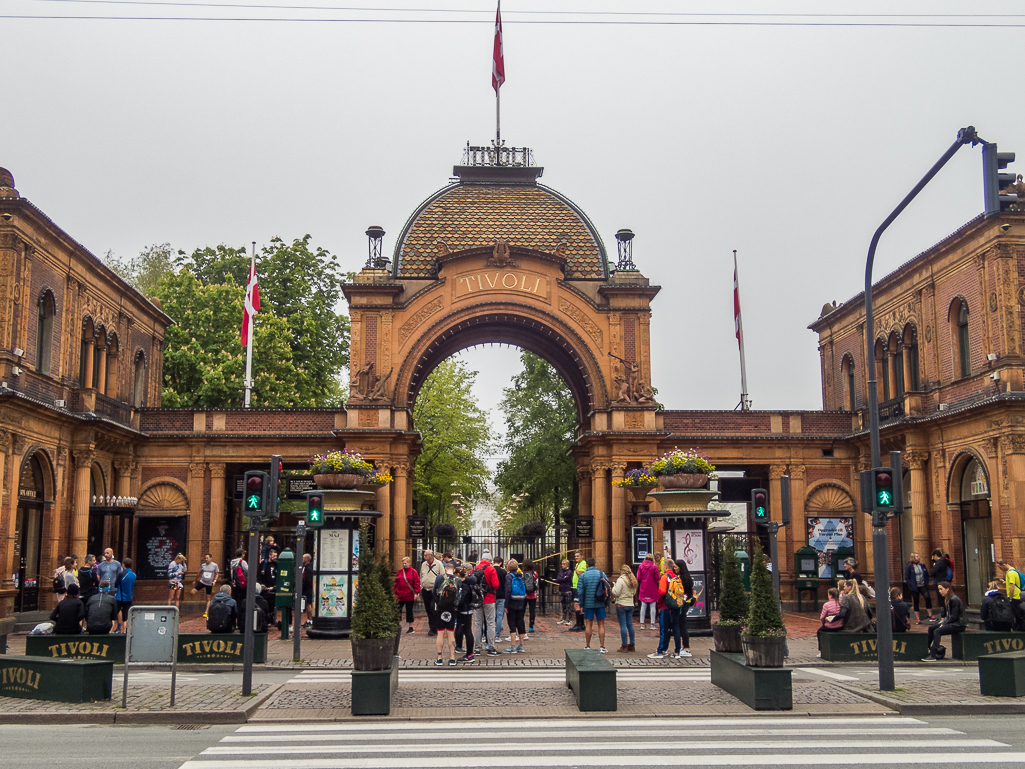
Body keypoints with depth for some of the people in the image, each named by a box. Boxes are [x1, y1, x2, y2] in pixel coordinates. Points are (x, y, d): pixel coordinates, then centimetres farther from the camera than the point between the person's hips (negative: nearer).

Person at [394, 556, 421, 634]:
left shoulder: (413, 572, -4)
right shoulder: (399, 572, 8)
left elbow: (417, 583, -6)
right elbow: (396, 583, 12)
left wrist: (416, 593, -11)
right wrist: (395, 592, 8)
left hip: (409, 596, -4)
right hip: (400, 595, 4)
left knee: (409, 611, 4)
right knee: (397, 610, 3)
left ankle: (411, 627, 14)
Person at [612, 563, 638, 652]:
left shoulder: (621, 580, -15)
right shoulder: (633, 580, 7)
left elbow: (616, 593, -16)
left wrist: (613, 587, 1)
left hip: (621, 605, -7)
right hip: (630, 605, 7)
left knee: (623, 625, -2)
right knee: (630, 625, 12)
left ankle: (624, 646, -1)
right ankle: (631, 645, 17)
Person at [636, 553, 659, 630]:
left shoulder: (641, 566, -1)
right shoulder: (654, 566, -9)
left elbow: (638, 578, -2)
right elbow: (657, 578, -9)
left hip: (643, 589, 3)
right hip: (652, 589, -3)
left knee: (643, 606, 8)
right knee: (652, 606, 3)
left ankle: (642, 624, 9)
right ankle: (652, 624, 3)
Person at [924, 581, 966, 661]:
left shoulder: (954, 600, -16)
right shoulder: (947, 599, 13)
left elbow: (954, 616, -19)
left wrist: (944, 623, -17)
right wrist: (943, 620, 2)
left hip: (958, 624, -10)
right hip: (950, 622, 10)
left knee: (937, 631, -24)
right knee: (931, 628, -1)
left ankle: (933, 656, -26)